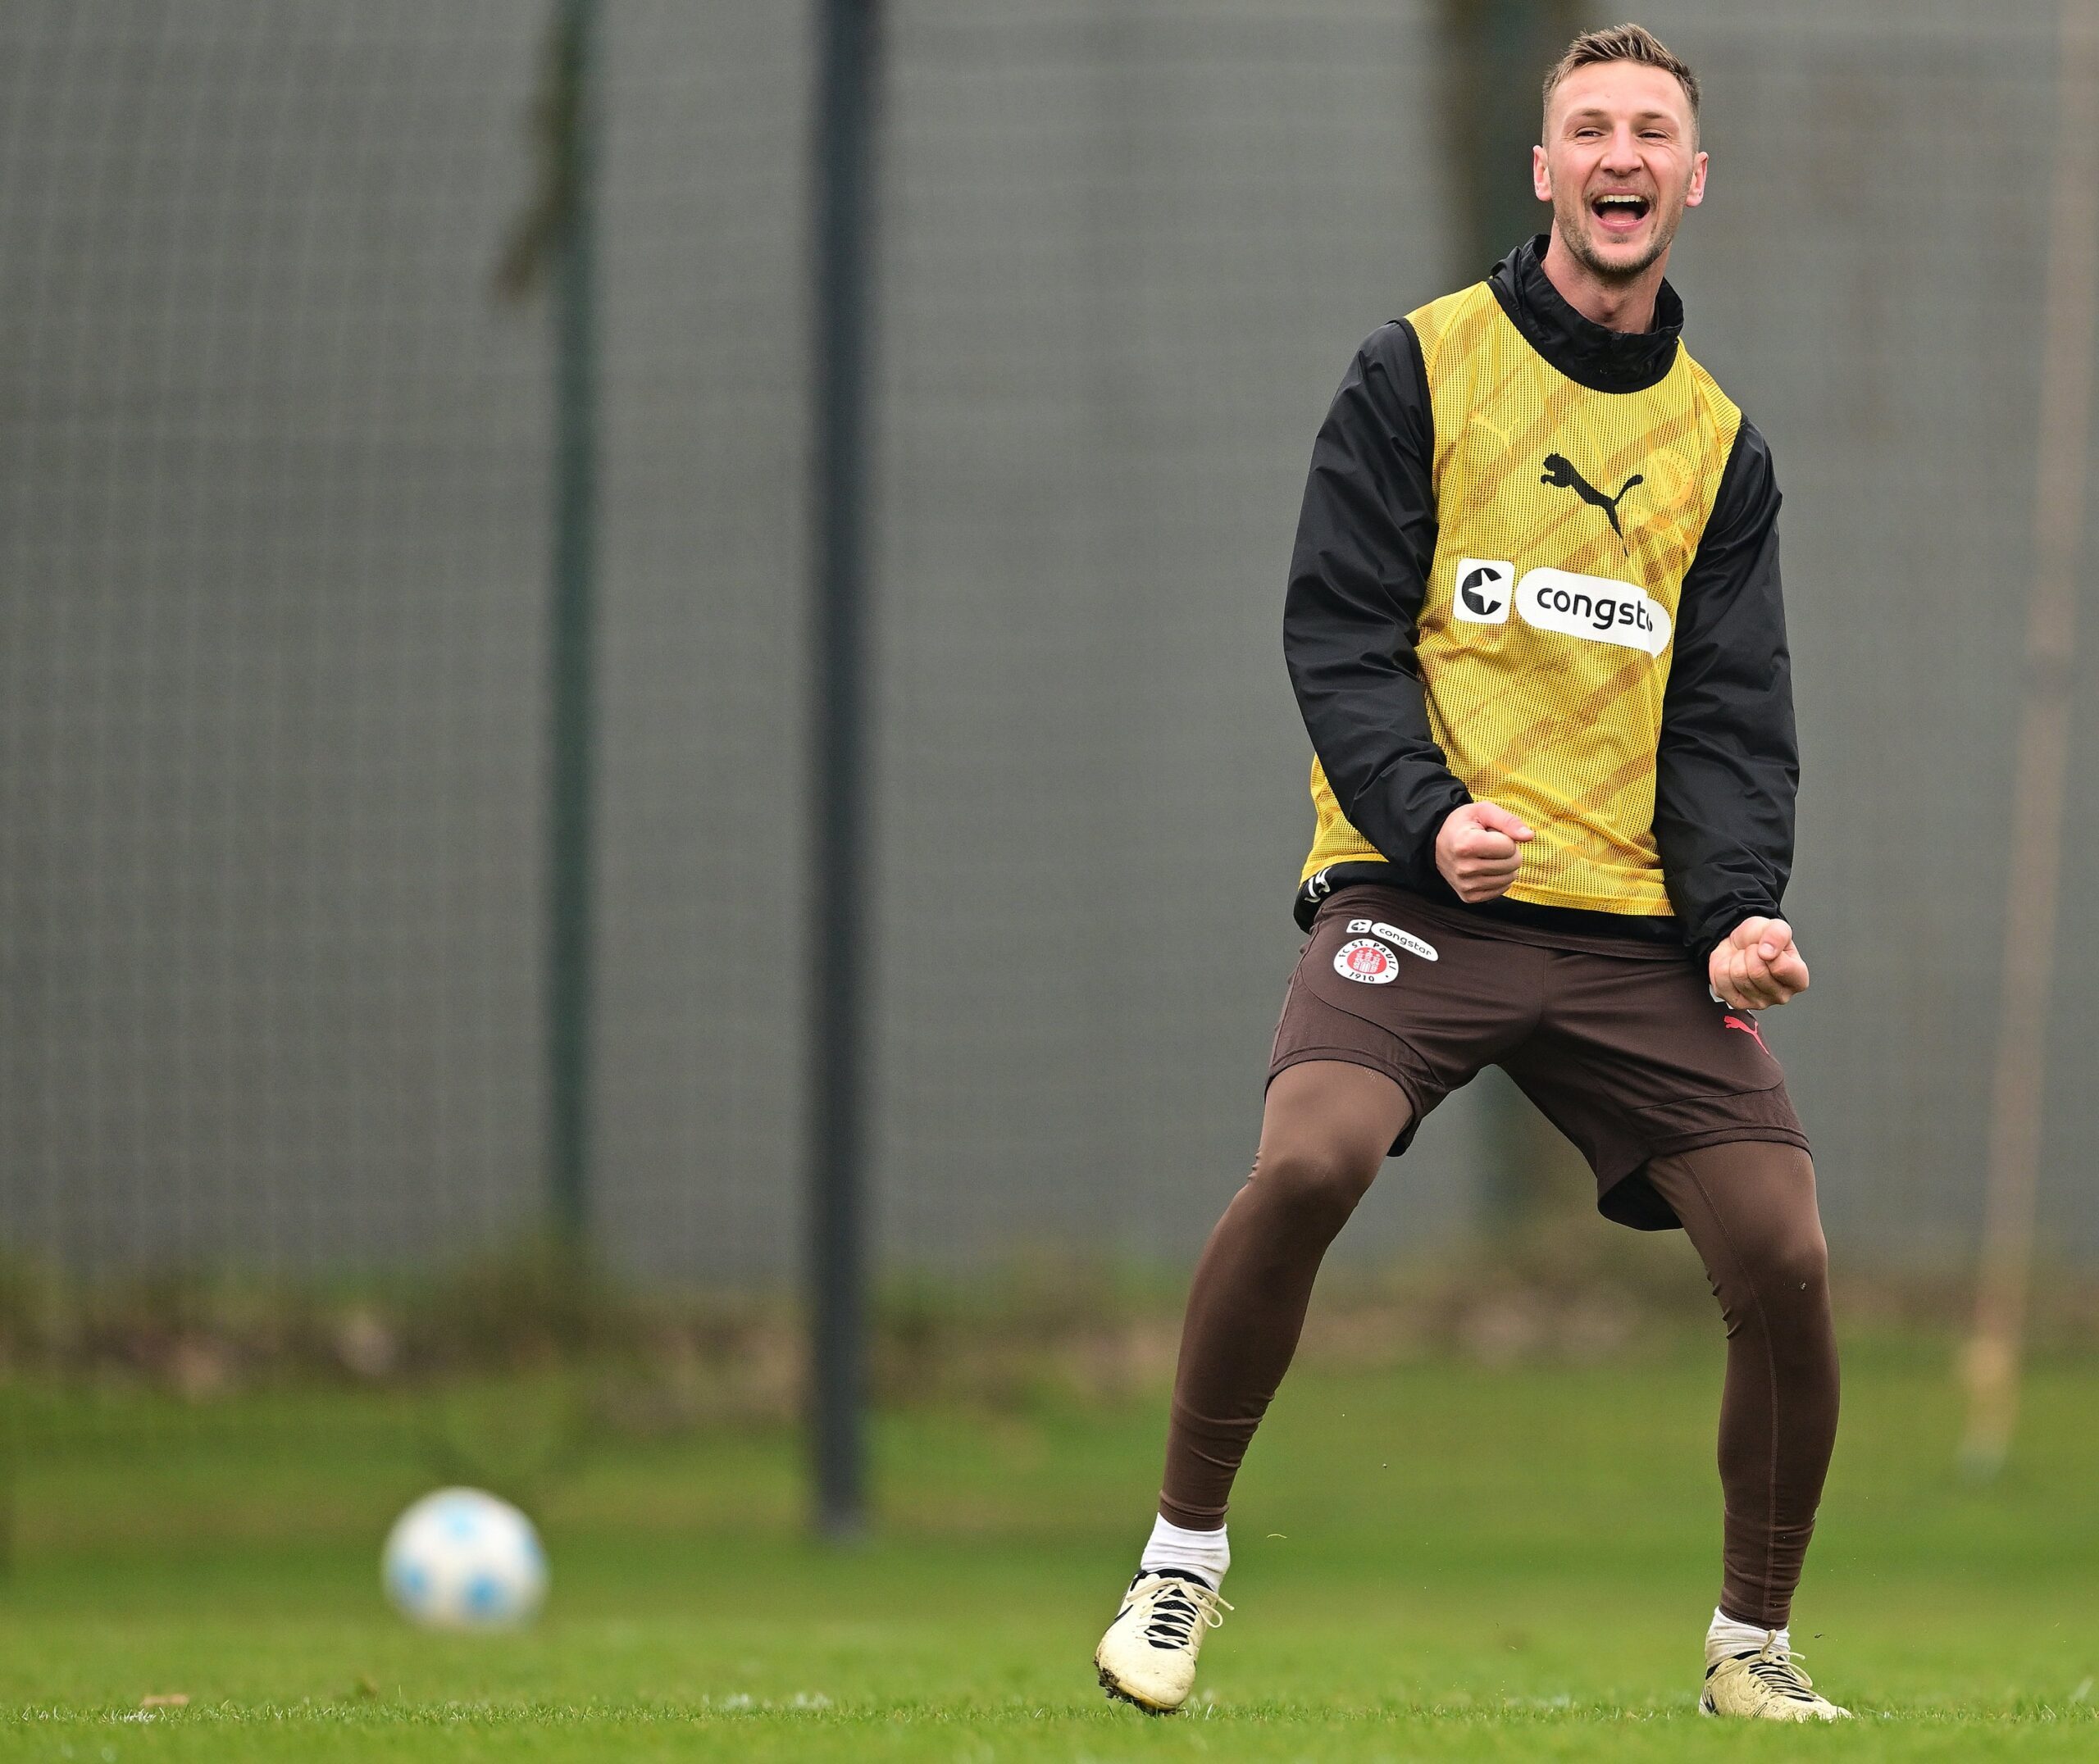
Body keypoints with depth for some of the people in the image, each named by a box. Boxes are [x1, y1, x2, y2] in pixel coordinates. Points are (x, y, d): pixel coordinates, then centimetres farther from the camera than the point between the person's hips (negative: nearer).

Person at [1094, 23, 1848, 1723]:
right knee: (1309, 1159, -29)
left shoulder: (1720, 440, 14)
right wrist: (1425, 813, -17)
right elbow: (1339, 632, -1)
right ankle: (1184, 1552, -10)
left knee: (1785, 1259, -10)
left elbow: (1733, 717, 10)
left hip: (1639, 922, 3)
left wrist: (1737, 910, -8)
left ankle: (1753, 1643, 10)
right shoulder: (1420, 370, 4)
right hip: (1422, 886, -3)